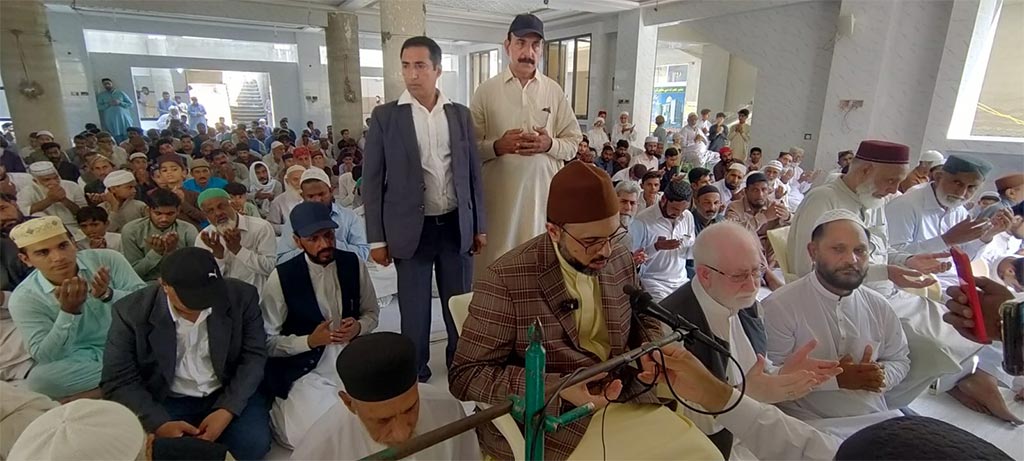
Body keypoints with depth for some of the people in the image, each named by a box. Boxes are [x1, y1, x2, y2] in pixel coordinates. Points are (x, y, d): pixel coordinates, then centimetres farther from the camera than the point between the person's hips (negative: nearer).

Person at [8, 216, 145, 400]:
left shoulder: (107, 259, -8)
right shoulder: (24, 298, -8)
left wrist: (108, 294, -30)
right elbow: (45, 357, -14)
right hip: (81, 361, 1)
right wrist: (68, 311, -28)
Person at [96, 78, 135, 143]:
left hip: (124, 118, 0)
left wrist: (120, 103, -8)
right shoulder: (101, 95, 12)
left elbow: (131, 104, 6)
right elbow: (99, 106, 5)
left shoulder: (121, 93, 10)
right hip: (111, 120, 0)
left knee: (128, 137, -7)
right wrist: (108, 104, -10)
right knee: (117, 137, -7)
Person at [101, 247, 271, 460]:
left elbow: (254, 356, -8)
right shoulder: (132, 312, -14)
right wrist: (160, 424, -24)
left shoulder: (241, 296, -14)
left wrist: (227, 410, -21)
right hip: (167, 401, 1)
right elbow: (119, 382, -9)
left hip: (230, 394, 0)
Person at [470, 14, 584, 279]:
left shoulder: (555, 91, 7)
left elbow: (573, 142, 8)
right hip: (499, 190, -1)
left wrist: (549, 144, -12)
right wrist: (498, 146, -17)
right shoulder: (486, 91, 2)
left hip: (544, 189, 2)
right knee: (496, 258, 4)